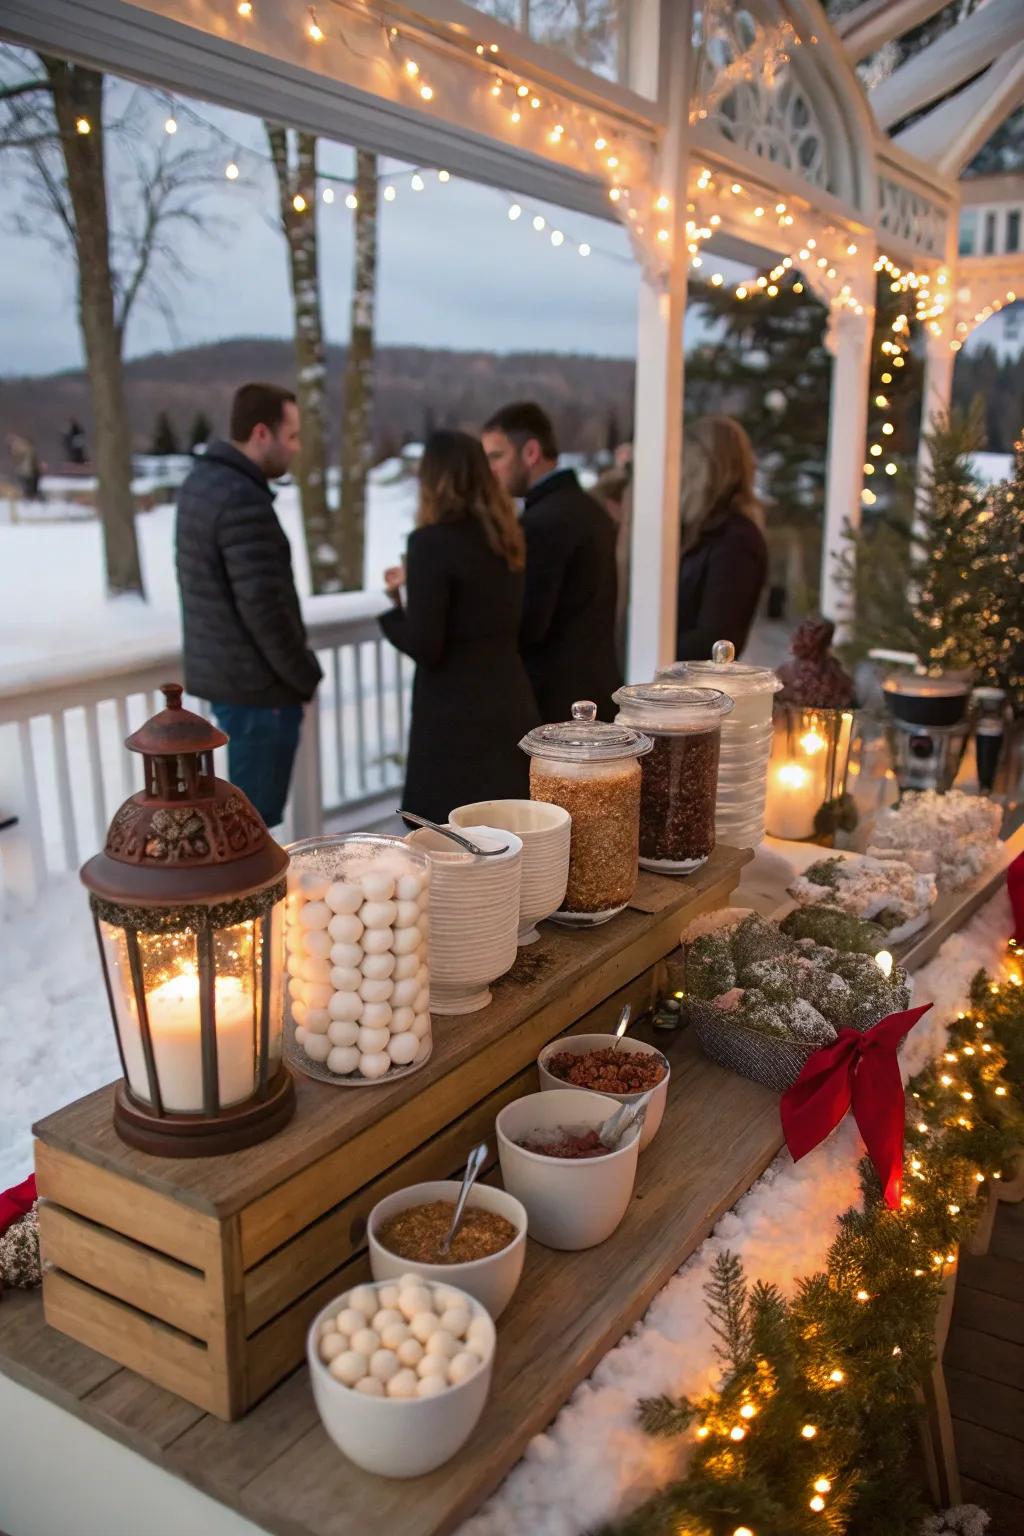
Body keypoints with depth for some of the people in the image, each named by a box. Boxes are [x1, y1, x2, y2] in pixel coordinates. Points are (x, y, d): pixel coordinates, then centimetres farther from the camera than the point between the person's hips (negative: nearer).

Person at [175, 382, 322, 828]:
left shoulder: (201, 481, 9)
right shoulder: (244, 501, -22)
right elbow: (264, 608, -24)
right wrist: (305, 675, -11)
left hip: (218, 668, 10)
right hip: (256, 680, -10)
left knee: (246, 805, 22)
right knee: (252, 811, 2)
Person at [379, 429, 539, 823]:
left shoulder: (433, 541, -13)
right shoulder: (505, 537, 8)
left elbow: (424, 646, -16)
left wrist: (395, 602, 2)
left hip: (456, 716, -7)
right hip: (512, 706, 7)